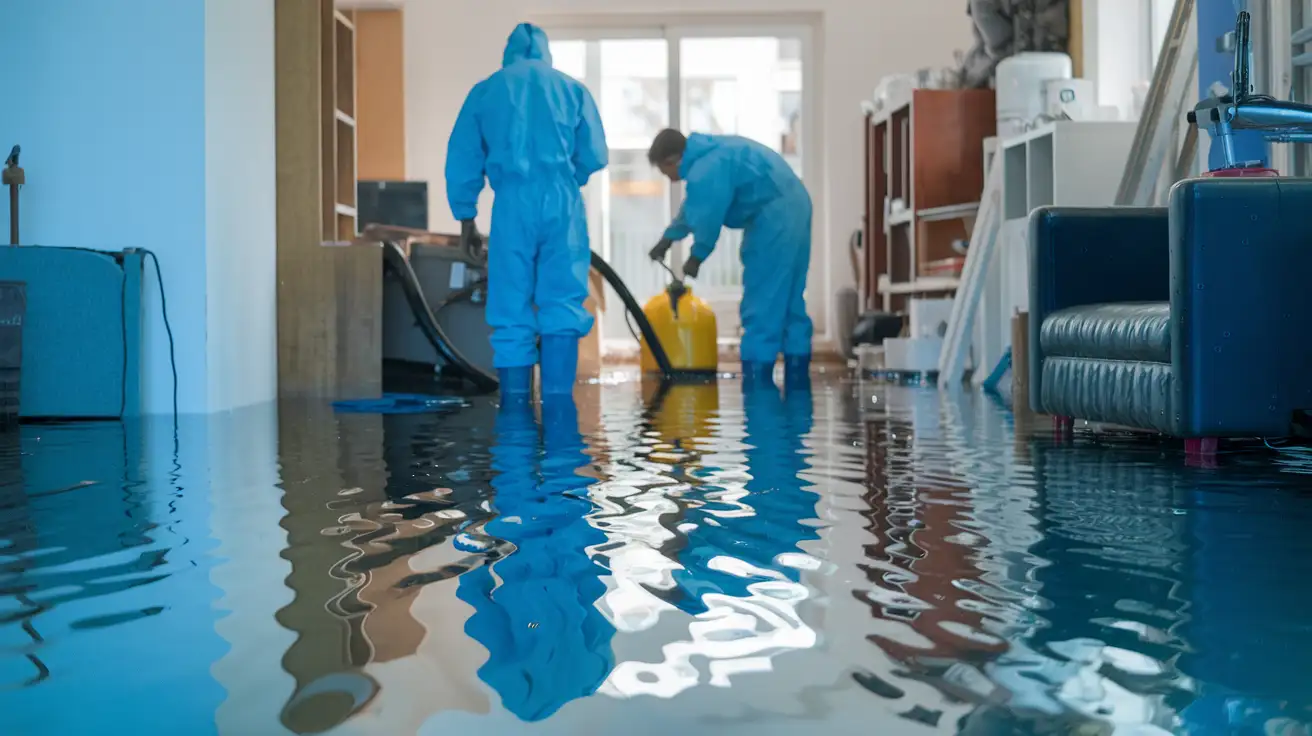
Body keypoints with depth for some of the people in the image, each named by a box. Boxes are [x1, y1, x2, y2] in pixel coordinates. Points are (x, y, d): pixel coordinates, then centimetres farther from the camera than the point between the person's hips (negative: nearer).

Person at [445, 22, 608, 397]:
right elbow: (595, 156, 8)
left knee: (512, 310, 4)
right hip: (562, 204, 0)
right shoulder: (572, 88, 12)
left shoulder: (486, 90, 13)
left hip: (512, 205, 0)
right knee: (563, 306, 1)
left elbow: (462, 159, 11)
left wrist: (465, 212, 21)